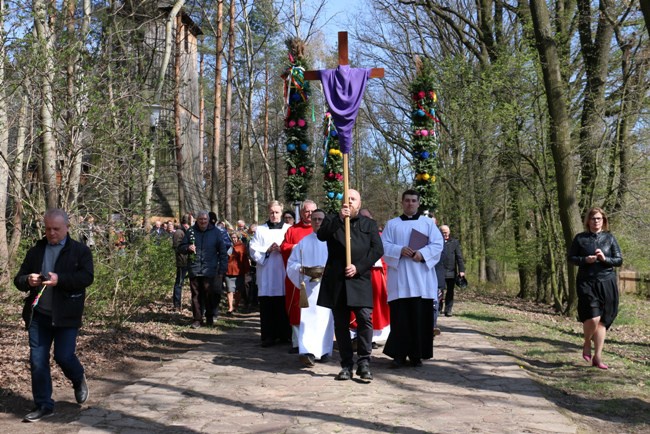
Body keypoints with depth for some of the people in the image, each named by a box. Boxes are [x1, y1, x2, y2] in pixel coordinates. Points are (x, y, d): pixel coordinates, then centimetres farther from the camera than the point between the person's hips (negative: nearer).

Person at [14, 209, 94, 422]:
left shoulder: (80, 250, 0)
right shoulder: (35, 251, 12)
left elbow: (87, 277, -13)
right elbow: (18, 279, 12)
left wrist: (60, 279, -27)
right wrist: (28, 281, -12)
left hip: (66, 315, -4)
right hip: (38, 314, 4)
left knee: (63, 356, -4)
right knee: (37, 361, 5)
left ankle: (78, 379, 29)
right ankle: (43, 405, 17)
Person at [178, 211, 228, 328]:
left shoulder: (215, 232, 7)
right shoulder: (190, 231, 8)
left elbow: (223, 252, 8)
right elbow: (180, 248, 13)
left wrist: (222, 270, 2)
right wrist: (187, 248, -11)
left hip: (209, 270, -1)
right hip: (194, 270, 1)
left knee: (210, 295, -4)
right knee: (196, 295, 3)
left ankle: (210, 318, 10)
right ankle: (197, 319, 11)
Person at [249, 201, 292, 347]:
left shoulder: (289, 229, 10)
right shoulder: (260, 230, 13)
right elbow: (253, 250, 6)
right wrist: (267, 250, -8)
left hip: (284, 273, 0)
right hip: (266, 276, 1)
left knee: (284, 306, 0)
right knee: (267, 307, -2)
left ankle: (285, 335, 9)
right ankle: (268, 336, 4)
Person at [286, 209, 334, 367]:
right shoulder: (304, 241, 13)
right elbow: (292, 263, 12)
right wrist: (302, 269, -8)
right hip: (309, 285, 1)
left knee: (326, 317, 2)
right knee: (308, 317, -10)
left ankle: (324, 350, 12)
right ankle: (307, 352, -18)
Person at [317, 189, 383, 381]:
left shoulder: (369, 224, 13)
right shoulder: (332, 220, 13)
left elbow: (377, 249, 3)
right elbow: (321, 235, -7)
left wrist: (358, 267, -9)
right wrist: (340, 218, -19)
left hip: (360, 279, -1)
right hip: (336, 280, 1)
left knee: (365, 318, -13)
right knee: (341, 324, 4)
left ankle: (364, 363, -4)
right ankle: (346, 365, 12)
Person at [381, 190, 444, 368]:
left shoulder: (428, 223, 13)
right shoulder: (392, 224, 14)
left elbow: (437, 245, 3)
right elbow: (384, 245, 4)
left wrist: (422, 253, -15)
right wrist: (400, 250, -15)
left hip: (421, 279, 0)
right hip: (399, 279, 0)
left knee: (420, 317, 0)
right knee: (400, 317, -4)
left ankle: (417, 354, 7)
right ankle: (399, 354, 0)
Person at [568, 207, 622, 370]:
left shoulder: (609, 238, 7)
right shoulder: (580, 238, 4)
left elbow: (619, 260, 7)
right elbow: (571, 258, 7)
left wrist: (605, 259, -12)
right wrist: (585, 260, -11)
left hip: (607, 283, 2)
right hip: (587, 283, -2)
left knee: (602, 321, 3)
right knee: (592, 318, -16)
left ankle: (597, 357, 12)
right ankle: (587, 344, 14)